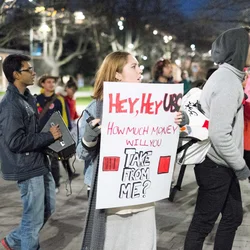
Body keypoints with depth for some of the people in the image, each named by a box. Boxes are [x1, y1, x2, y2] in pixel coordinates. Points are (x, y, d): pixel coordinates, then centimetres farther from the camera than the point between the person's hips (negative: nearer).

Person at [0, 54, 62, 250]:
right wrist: (49, 136, -17)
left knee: (48, 209, 19)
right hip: (27, 168, -10)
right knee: (34, 217, 2)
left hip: (40, 163, 10)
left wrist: (51, 134, 0)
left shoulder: (27, 98, 10)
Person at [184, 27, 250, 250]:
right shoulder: (228, 82, -21)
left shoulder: (228, 76, 10)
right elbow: (219, 134, -27)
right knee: (203, 223, 3)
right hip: (217, 166, -10)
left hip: (222, 164, 10)